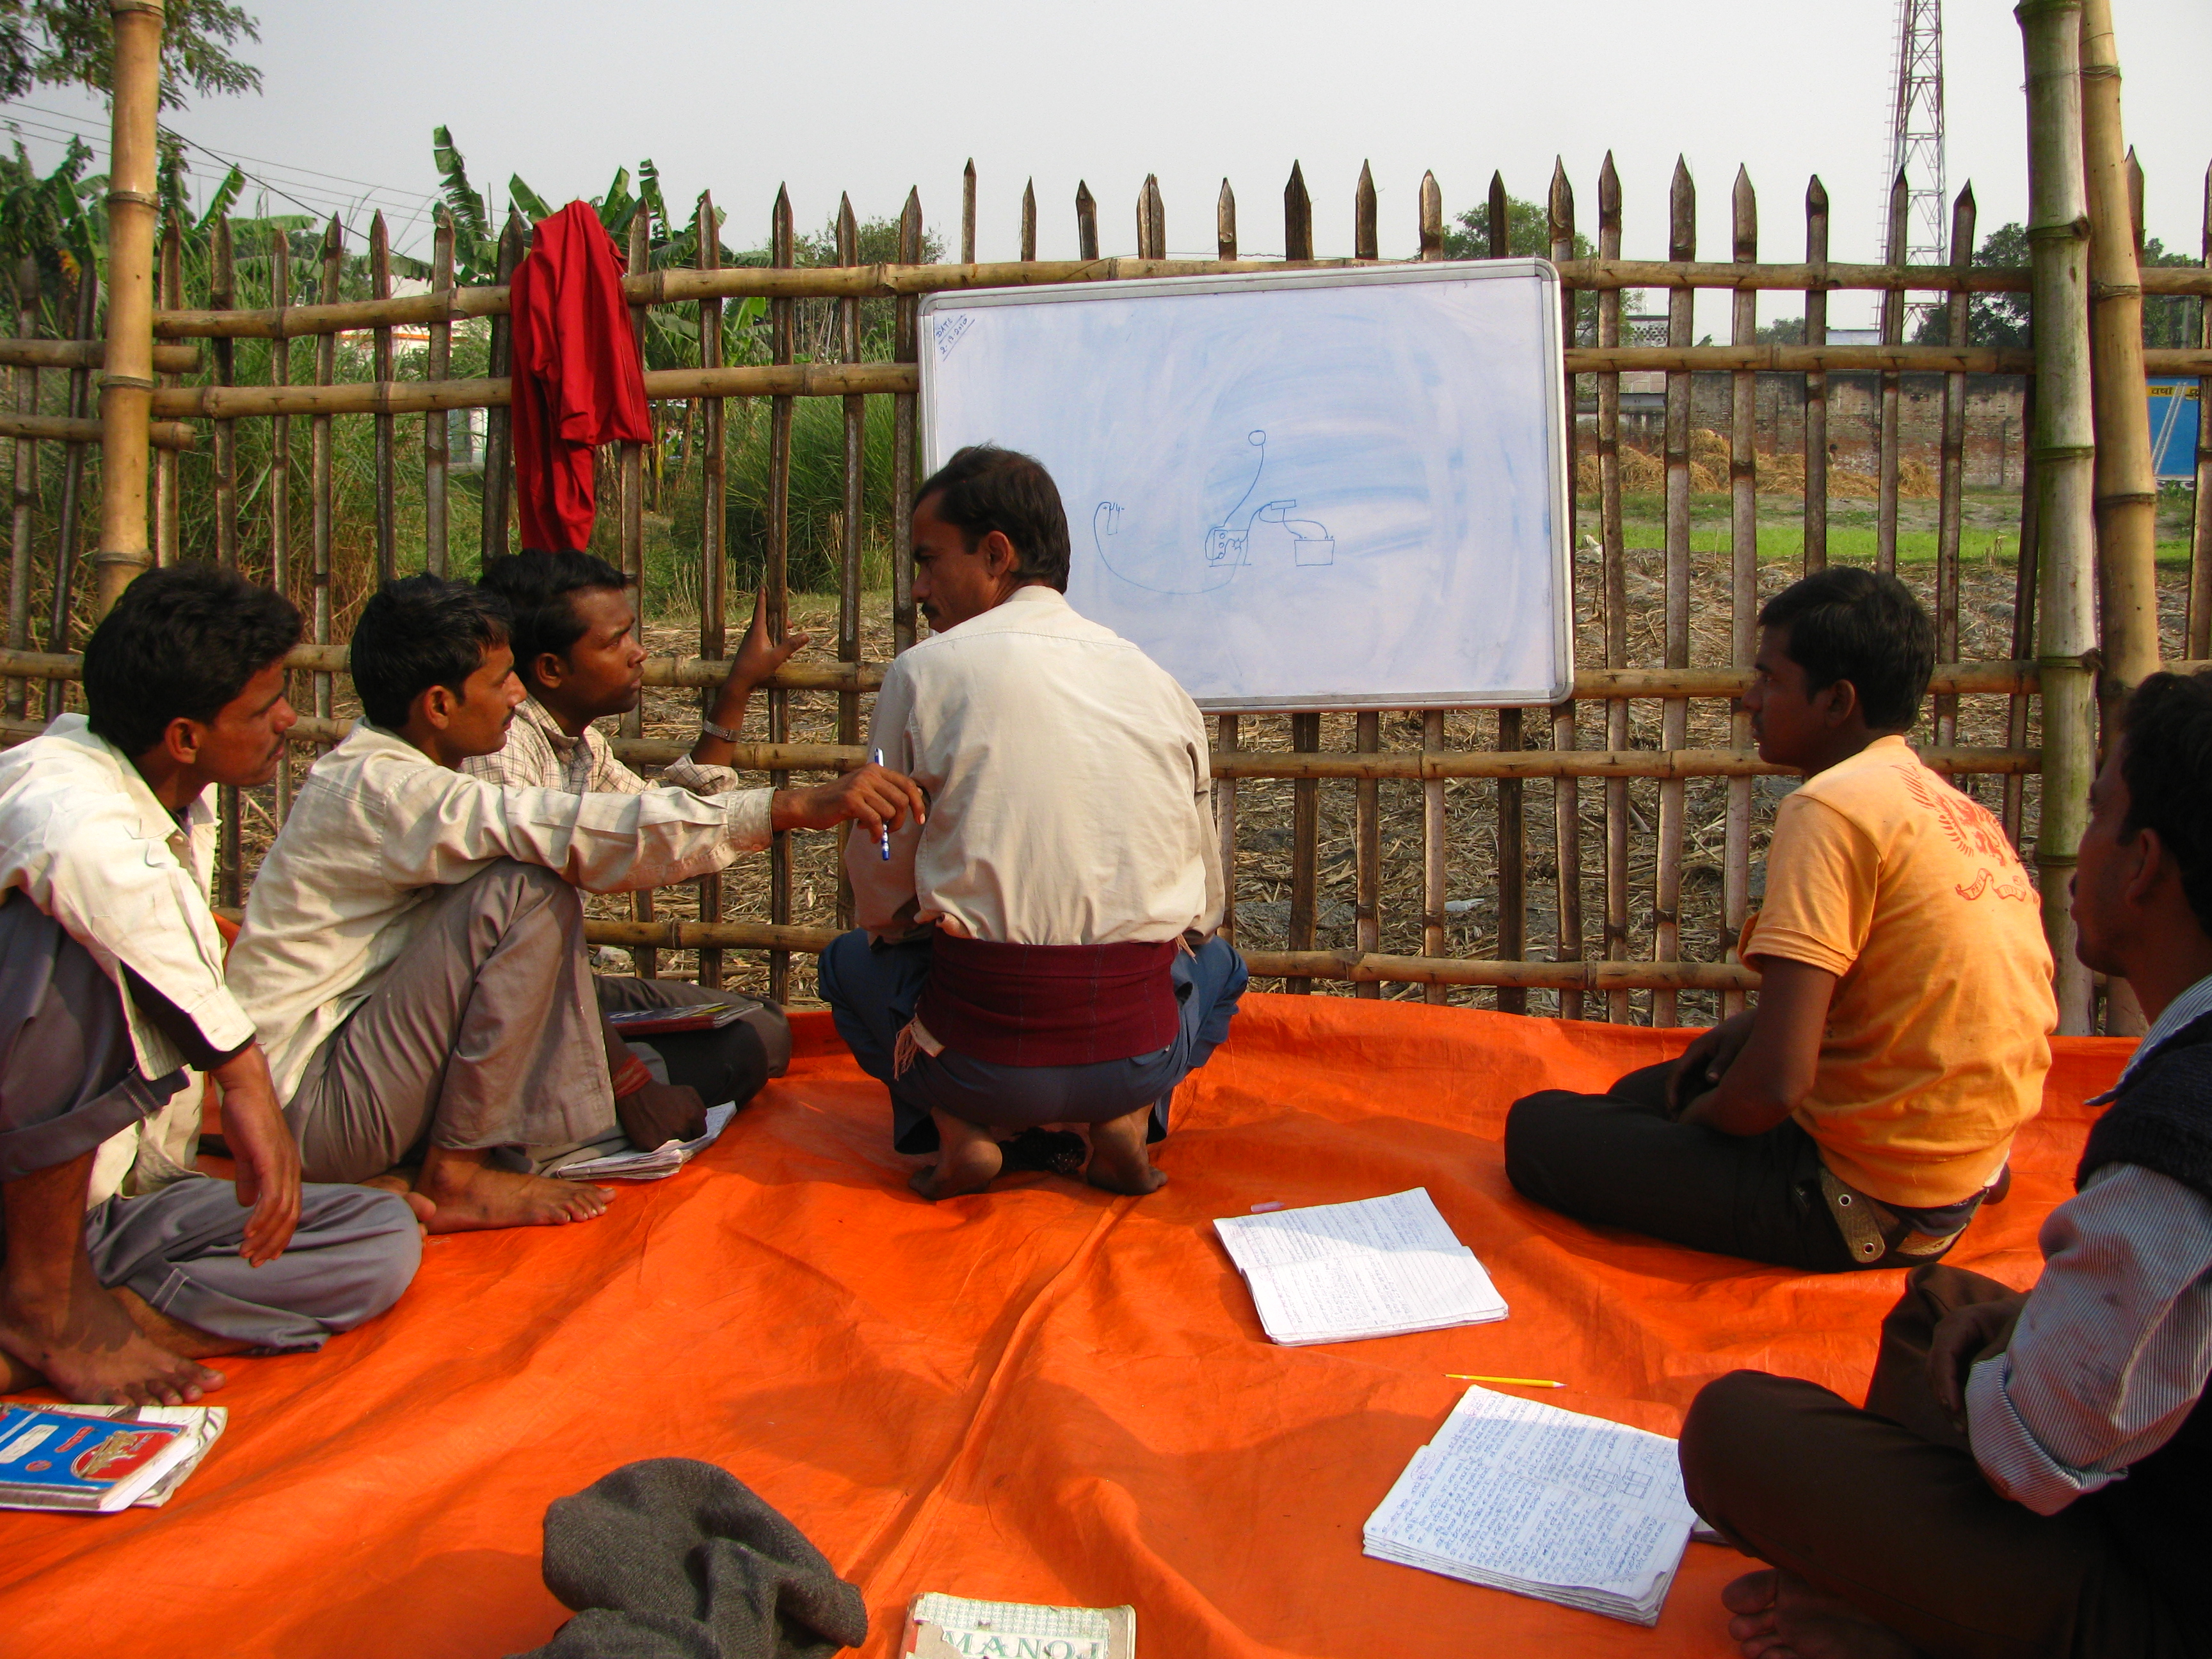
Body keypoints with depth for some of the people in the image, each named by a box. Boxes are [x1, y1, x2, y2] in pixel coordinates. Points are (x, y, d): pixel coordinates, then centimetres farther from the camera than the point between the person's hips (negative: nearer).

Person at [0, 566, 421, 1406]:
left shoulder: (189, 814, 10)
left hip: (100, 1203, 8)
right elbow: (73, 844, -45)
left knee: (380, 1240, -9)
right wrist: (244, 1069, -44)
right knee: (75, 930, -32)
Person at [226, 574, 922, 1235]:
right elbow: (581, 835, -31)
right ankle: (457, 1178, -16)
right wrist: (802, 807, -33)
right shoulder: (382, 790, -22)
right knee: (527, 890, -24)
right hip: (311, 1111, -9)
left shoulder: (391, 768, 9)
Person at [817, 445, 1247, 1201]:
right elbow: (1204, 904, 14)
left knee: (851, 959, 30)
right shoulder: (1158, 683, 6)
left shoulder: (924, 673, -3)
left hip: (979, 1061, -1)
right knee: (1216, 959, 35)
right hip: (1141, 1059, 2)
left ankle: (956, 1128, 6)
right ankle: (1128, 1120, 9)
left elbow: (880, 897, 6)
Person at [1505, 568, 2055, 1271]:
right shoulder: (1956, 807, 7)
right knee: (1642, 1089, 26)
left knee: (1539, 1128, -2)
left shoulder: (1832, 807, -22)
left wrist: (1696, 1119, -5)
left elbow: (1775, 1082, -27)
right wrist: (1751, 1027, 11)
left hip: (1862, 1208, -9)